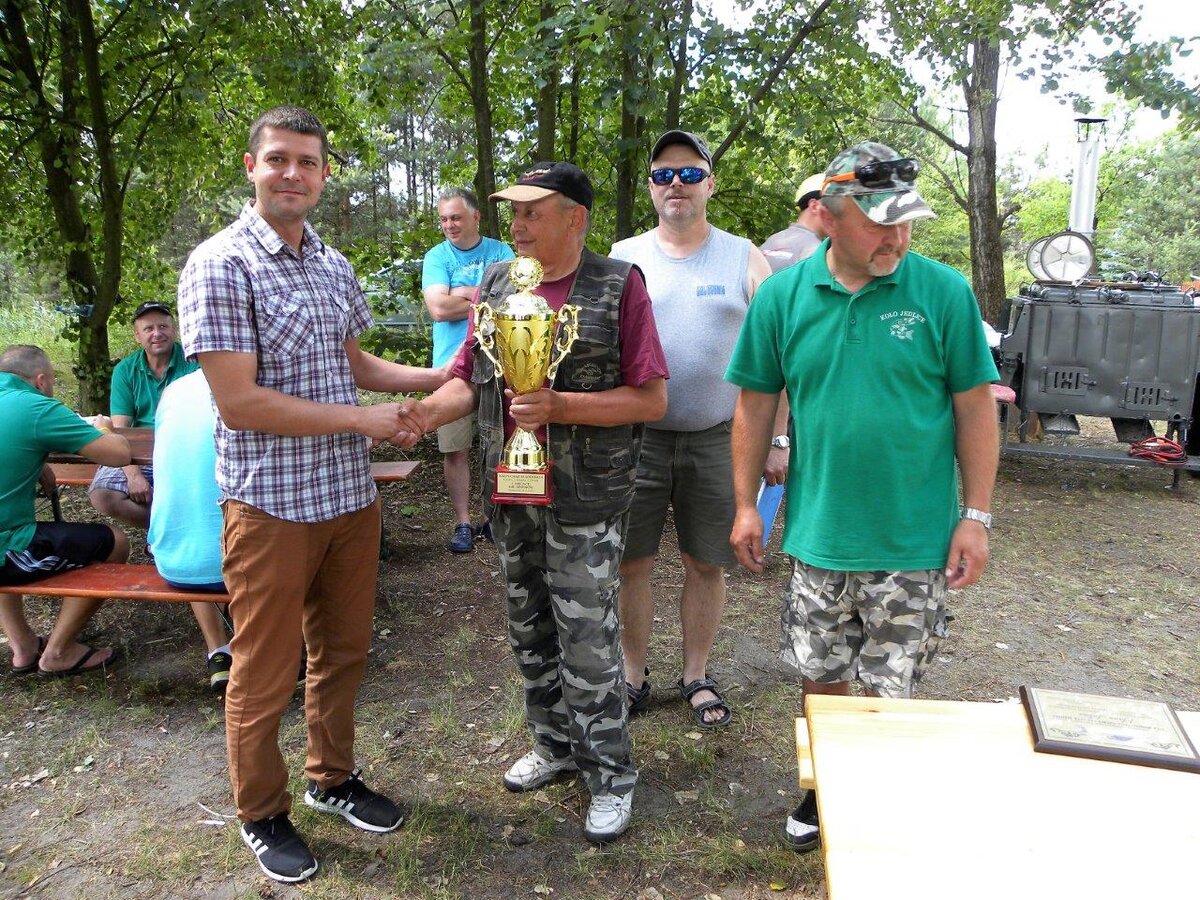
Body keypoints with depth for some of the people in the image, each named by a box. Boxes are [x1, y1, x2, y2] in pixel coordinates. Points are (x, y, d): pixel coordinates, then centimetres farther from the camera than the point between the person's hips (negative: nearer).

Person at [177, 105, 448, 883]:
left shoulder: (336, 266, 8)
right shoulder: (219, 266, -13)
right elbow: (238, 402, -19)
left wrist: (437, 376, 9)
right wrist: (361, 420, -15)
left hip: (351, 495, 7)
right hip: (271, 504, -6)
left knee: (344, 651, 19)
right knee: (265, 674, 10)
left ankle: (334, 777, 41)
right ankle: (263, 814, 32)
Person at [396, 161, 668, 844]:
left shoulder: (618, 286, -8)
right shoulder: (498, 284, 9)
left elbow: (652, 399, -11)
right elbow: (470, 377, 7)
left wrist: (561, 407, -22)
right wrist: (428, 411, -14)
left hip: (585, 500, -6)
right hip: (512, 493, 6)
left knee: (588, 643, 0)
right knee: (530, 630, 17)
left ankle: (611, 773, 20)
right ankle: (555, 744, 37)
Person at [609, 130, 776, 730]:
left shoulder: (744, 259, 3)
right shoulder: (623, 258, 5)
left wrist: (778, 439, -3)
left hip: (717, 439, 0)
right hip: (636, 438, 1)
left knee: (706, 565, 9)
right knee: (632, 564, 6)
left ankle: (696, 677, 28)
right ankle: (633, 674, 26)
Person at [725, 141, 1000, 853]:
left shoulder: (944, 291, -7)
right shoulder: (783, 295, -3)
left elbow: (975, 407, -3)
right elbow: (756, 403, 3)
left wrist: (977, 516, -5)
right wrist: (747, 505, 3)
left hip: (914, 539, -2)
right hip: (818, 532, 2)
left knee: (892, 689, 11)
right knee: (821, 674, 17)